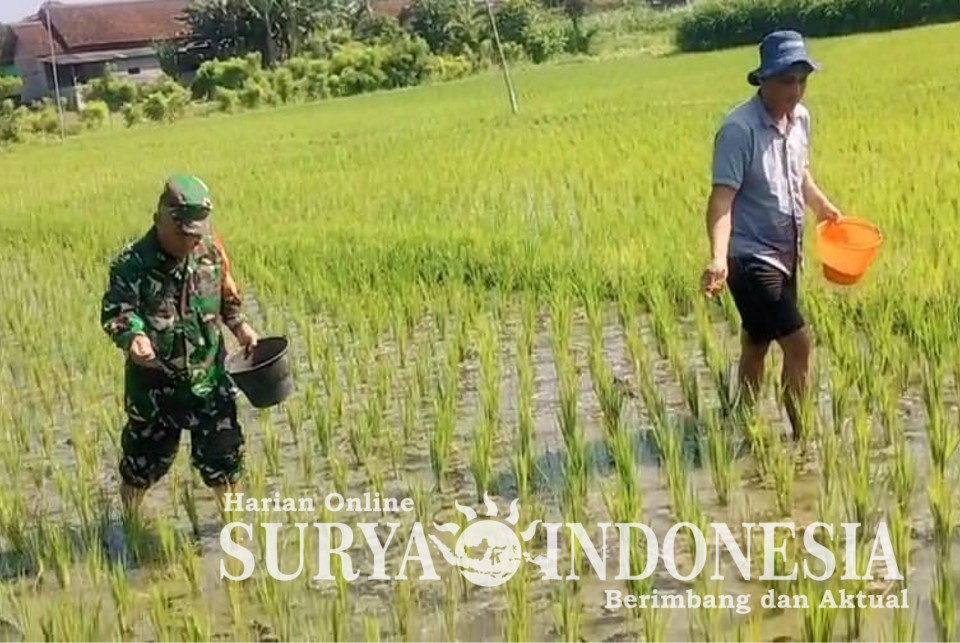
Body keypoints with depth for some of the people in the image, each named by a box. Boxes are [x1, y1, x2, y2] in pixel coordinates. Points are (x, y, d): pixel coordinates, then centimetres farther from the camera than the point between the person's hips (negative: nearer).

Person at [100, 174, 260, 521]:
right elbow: (116, 311, -30)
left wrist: (239, 324, 2)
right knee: (146, 453, 12)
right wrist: (133, 336, -49)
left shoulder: (211, 248, -3)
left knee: (222, 449, 11)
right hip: (155, 379, -3)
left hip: (208, 374, 3)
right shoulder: (133, 264, -18)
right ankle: (129, 520, 36)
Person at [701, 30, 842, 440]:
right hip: (750, 256, -8)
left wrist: (823, 206, 17)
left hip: (785, 253, 8)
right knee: (798, 343, -12)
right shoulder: (739, 129, -20)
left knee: (756, 345, 19)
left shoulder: (801, 119, 3)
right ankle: (802, 436, -1)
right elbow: (722, 199, -27)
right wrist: (718, 257, -38)